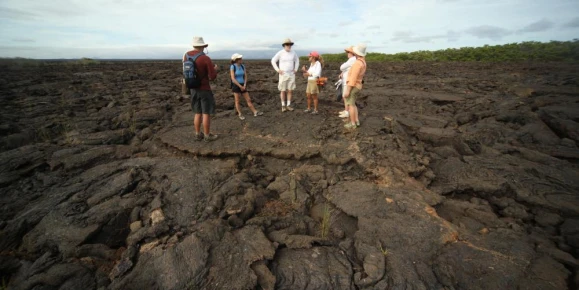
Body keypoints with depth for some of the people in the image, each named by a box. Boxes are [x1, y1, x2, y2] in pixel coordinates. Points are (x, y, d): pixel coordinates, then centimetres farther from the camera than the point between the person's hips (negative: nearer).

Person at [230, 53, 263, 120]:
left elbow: (245, 77, 6)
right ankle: (240, 114, 15)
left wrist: (244, 85, -8)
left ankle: (255, 112, 11)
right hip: (236, 86, -5)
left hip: (243, 85, 5)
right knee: (237, 101, 4)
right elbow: (233, 78, -15)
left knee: (248, 99, 7)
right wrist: (240, 86, -16)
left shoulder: (243, 66, 5)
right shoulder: (232, 67, -10)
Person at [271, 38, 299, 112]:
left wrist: (296, 69, 9)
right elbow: (273, 61, -1)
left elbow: (297, 60, 21)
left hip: (291, 74, 3)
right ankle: (283, 106, 12)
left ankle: (288, 105, 15)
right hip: (283, 74, -3)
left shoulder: (293, 53, 3)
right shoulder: (280, 53, -8)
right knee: (283, 91, 0)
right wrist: (278, 70, -9)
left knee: (290, 90, 4)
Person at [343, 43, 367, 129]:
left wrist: (347, 90, -23)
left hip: (352, 87, -9)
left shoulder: (357, 63, -22)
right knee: (353, 104, 18)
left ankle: (352, 124, 4)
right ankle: (356, 121, 19)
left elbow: (353, 78, -25)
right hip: (357, 86, 9)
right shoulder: (363, 62, 9)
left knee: (350, 105, -2)